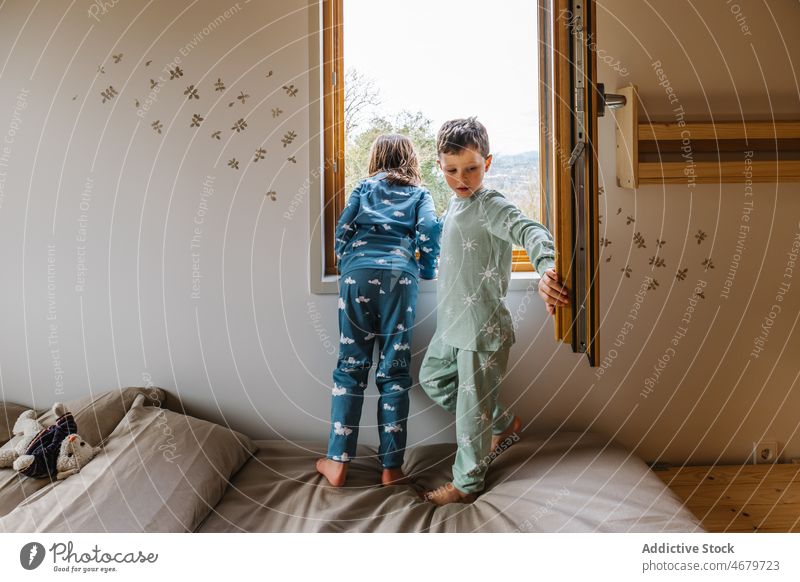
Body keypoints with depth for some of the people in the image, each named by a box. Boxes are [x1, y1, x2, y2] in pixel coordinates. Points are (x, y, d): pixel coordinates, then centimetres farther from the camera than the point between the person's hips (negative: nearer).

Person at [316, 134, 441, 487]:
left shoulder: (364, 187, 22)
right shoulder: (420, 193, 20)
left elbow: (343, 229, 11)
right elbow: (428, 229, 1)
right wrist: (428, 269, 15)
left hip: (358, 273, 1)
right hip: (399, 276, -1)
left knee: (351, 365, 5)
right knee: (394, 371, 2)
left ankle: (337, 462, 8)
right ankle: (391, 467, 6)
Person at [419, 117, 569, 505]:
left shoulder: (490, 206, -18)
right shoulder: (456, 203, 9)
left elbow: (529, 231, -37)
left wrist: (546, 269, -55)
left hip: (482, 325, -10)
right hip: (452, 322, 10)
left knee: (472, 404, 4)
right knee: (432, 379, 24)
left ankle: (467, 483, 25)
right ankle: (504, 424, 36)